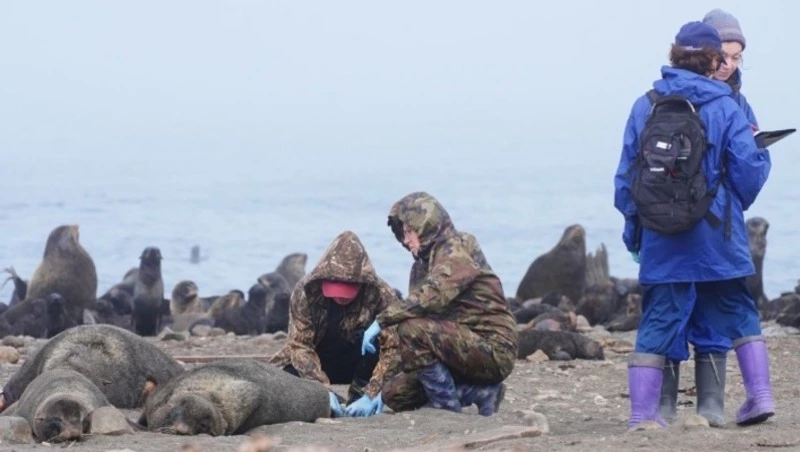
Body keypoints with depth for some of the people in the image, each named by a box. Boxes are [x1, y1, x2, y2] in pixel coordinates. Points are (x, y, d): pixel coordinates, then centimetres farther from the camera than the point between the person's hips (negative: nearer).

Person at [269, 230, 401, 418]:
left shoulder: (381, 295, -24)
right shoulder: (306, 291, -22)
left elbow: (393, 348, -28)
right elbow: (300, 346, -24)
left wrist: (371, 394, -39)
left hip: (361, 365, -1)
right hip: (319, 363, 1)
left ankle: (359, 394, -13)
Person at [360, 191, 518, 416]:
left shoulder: (458, 250, -11)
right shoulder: (422, 264, 17)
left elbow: (432, 296, -29)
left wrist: (381, 321, -29)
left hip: (493, 352, -9)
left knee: (413, 329, -27)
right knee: (395, 393, 1)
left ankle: (447, 406, -15)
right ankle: (481, 392, 5)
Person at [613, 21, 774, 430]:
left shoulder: (645, 107, 3)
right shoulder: (725, 109, -6)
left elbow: (625, 176, 6)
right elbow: (749, 171, -7)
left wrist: (633, 227, 16)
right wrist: (760, 151, 16)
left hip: (661, 240, 2)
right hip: (717, 240, -1)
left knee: (658, 321, 4)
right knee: (738, 313, 15)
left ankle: (642, 413, 0)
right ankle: (759, 395, 10)